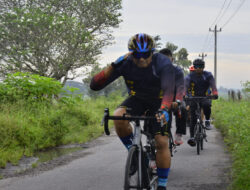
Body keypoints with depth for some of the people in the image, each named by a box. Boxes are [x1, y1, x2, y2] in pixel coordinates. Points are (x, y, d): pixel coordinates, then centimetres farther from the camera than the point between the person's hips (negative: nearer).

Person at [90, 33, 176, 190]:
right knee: (119, 116, -31)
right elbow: (95, 85, -27)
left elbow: (169, 90, -41)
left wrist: (164, 110, -60)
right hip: (137, 99, 2)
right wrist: (113, 66, -41)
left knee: (162, 142, -14)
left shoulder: (163, 63, -27)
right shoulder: (125, 63, -23)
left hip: (159, 102, -1)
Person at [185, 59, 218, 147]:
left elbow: (213, 85, -19)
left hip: (205, 97, -1)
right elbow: (185, 87, -20)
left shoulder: (208, 75, -4)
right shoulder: (190, 76, -5)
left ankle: (207, 121, -14)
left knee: (206, 105, -35)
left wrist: (215, 93, -41)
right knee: (193, 118, -8)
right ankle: (192, 137, -7)